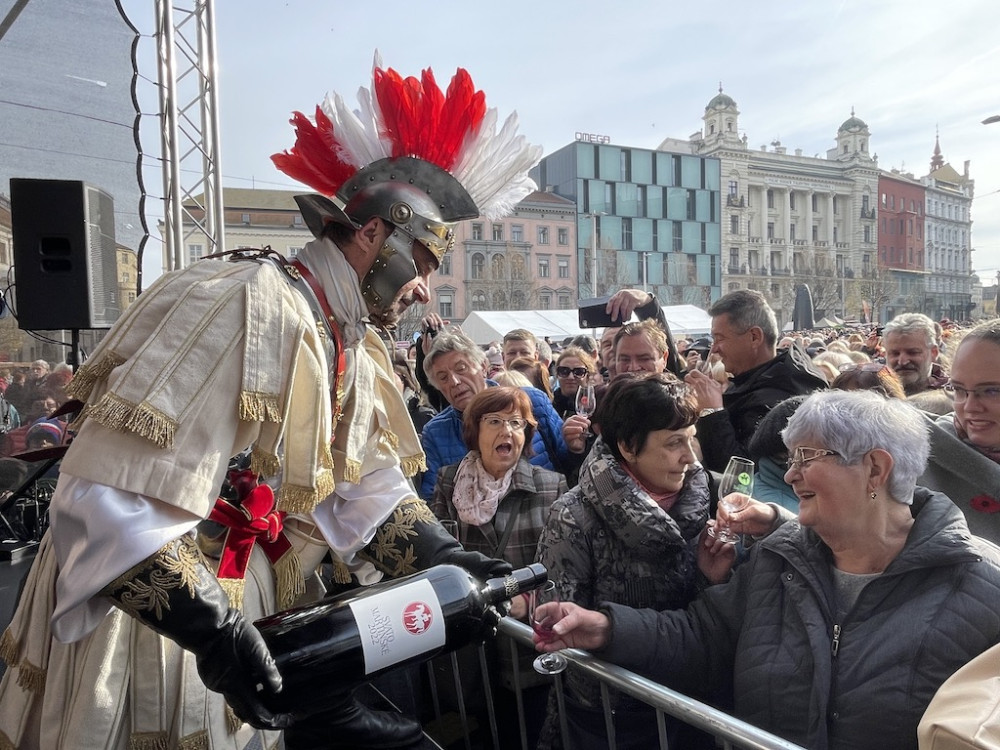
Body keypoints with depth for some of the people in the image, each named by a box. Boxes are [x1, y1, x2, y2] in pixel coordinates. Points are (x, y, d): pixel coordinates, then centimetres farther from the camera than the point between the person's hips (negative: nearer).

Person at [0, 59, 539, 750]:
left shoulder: (358, 350, 5)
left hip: (251, 611, 8)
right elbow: (113, 498, -27)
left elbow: (369, 492, 4)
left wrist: (448, 559, -8)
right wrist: (211, 631, -29)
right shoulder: (247, 303, -23)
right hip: (133, 613, -7)